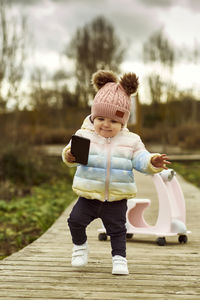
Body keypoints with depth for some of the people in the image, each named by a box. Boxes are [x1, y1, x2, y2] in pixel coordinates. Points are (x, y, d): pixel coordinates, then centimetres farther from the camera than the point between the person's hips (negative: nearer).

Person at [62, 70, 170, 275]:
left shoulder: (131, 141, -1)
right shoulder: (84, 135, -3)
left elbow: (141, 161, -6)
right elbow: (72, 156, -10)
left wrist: (153, 162, -28)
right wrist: (70, 156, -34)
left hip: (116, 199, 0)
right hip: (88, 196, 0)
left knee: (117, 229, 5)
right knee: (76, 220, -2)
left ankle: (119, 258, 20)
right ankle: (80, 246, 26)